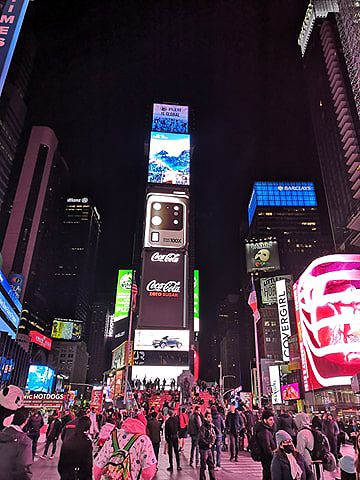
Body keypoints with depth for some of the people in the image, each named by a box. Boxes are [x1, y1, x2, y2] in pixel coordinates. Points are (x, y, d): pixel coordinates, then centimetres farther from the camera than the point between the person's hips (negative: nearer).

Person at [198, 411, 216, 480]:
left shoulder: (211, 426, 6)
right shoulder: (203, 427, -16)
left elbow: (214, 436, 12)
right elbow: (201, 438, -18)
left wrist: (212, 443, -4)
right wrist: (208, 444, -13)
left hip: (209, 448, 7)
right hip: (203, 448, -7)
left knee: (211, 464, 15)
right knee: (203, 466, 2)